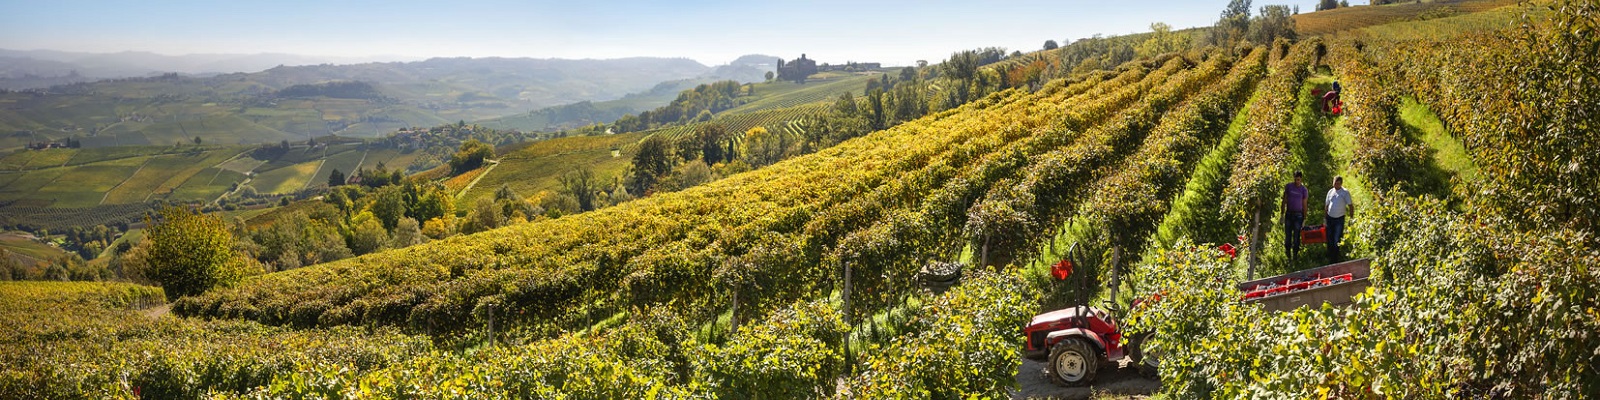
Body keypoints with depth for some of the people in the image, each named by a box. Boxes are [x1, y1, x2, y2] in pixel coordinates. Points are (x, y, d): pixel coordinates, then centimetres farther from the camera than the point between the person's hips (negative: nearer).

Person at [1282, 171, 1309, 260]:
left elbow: (1304, 205, 1)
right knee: (1287, 234, 6)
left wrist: (1304, 218, 1)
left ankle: (1295, 253, 14)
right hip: (1289, 213, 1)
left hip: (1298, 215, -1)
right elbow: (1284, 200, 5)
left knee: (1296, 235, 3)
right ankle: (1287, 249, 27)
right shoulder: (1288, 186, -1)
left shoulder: (1304, 190, -4)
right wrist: (1282, 214, 2)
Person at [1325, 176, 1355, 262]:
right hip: (1330, 218, 5)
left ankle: (1336, 259, 1)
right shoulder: (1330, 191, 9)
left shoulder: (1345, 193, -6)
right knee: (1330, 239, 11)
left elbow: (1350, 206, -6)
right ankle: (1330, 257, 23)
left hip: (1339, 219, -5)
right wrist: (1325, 217, 14)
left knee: (1337, 240, -5)